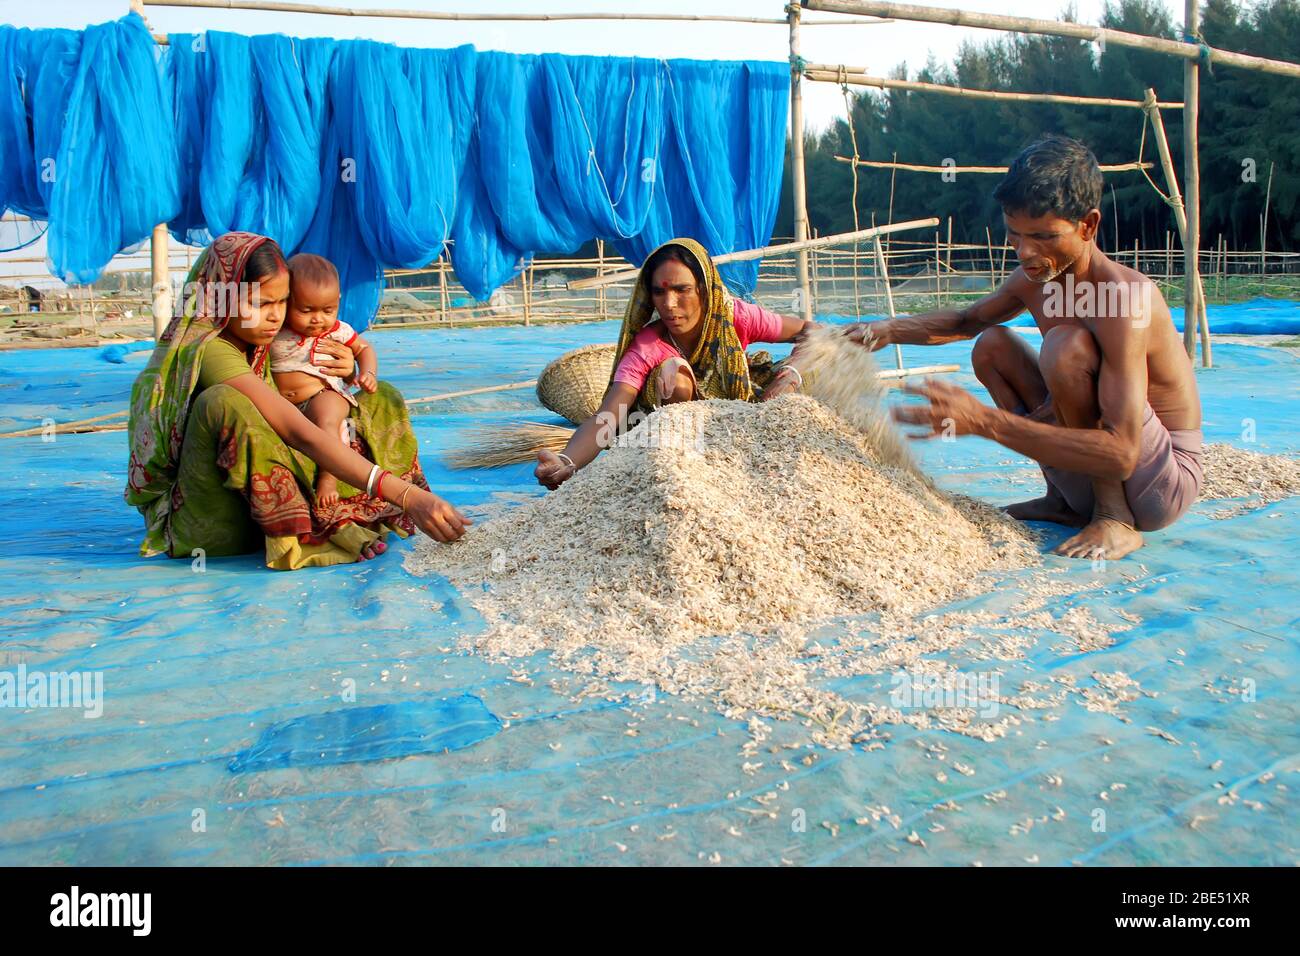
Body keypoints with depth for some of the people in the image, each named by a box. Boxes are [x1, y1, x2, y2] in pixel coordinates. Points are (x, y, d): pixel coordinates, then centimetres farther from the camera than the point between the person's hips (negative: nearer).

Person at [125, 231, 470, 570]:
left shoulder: (251, 343, 3)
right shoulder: (207, 350, -23)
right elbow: (300, 435, -34)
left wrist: (345, 370, -8)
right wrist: (406, 495, -41)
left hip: (259, 501, 8)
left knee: (381, 397, 5)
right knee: (221, 402, -37)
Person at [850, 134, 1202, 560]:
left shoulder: (1124, 295, -28)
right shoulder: (1033, 280, -3)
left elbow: (1121, 453, -36)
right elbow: (968, 320, 21)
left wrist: (983, 421, -41)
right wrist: (889, 330, -1)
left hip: (1165, 481, -8)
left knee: (1067, 345, -28)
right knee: (991, 345, 6)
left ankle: (1115, 518, -13)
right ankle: (1064, 502, 7)